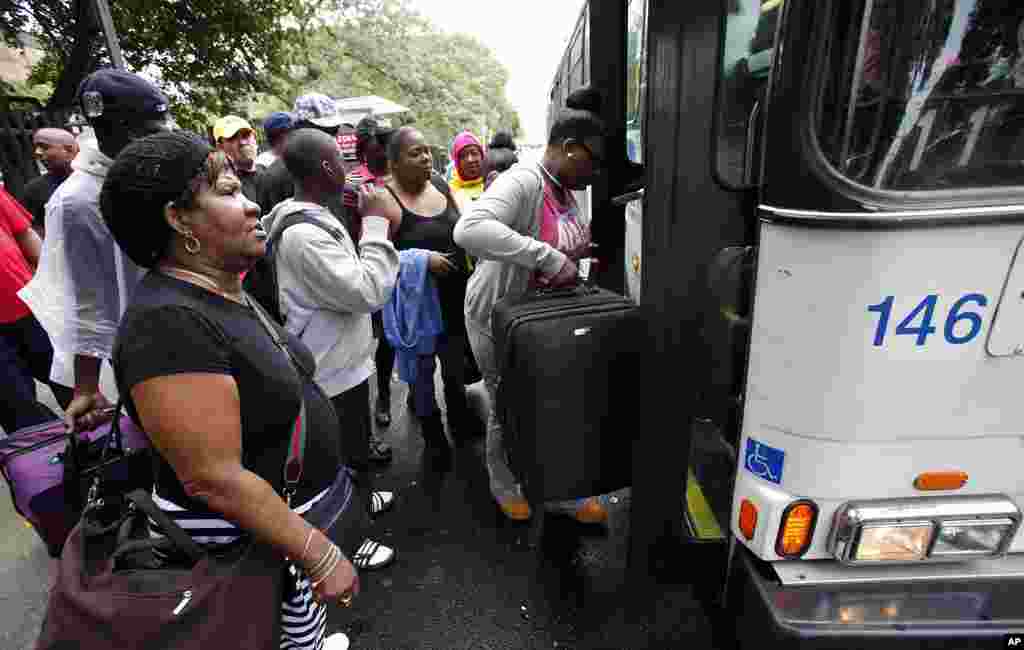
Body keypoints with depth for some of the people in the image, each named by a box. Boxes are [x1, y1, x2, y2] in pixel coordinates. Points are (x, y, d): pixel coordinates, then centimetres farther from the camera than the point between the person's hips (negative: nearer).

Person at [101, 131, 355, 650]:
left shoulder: (222, 290, 1)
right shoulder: (168, 322, -29)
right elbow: (214, 480, -29)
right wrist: (320, 556, -23)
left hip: (292, 509, 8)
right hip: (248, 535, -8)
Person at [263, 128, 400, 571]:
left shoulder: (310, 217, 5)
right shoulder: (303, 234, -28)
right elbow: (368, 293, -29)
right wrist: (376, 223, -22)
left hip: (343, 357, 10)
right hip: (335, 366, -10)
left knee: (354, 443, 28)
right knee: (345, 455, 9)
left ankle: (362, 499, 51)